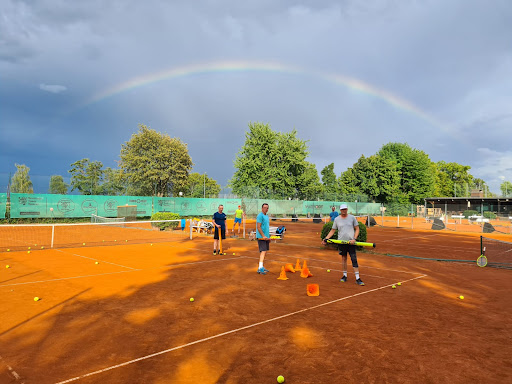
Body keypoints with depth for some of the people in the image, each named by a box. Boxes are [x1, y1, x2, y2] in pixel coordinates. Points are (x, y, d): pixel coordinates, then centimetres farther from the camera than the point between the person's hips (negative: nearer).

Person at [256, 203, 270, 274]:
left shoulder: (266, 216, 19)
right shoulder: (260, 215, -10)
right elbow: (258, 227, -17)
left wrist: (268, 237, 21)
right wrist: (263, 236, -23)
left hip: (266, 237, 9)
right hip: (261, 237, -9)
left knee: (264, 252, 11)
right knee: (263, 251, -16)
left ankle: (260, 268, 18)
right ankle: (260, 268, -20)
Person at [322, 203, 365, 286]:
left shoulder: (352, 217, 1)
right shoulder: (337, 219, 4)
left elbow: (357, 229, 3)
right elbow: (333, 230, 8)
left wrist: (354, 239, -10)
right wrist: (325, 239, -2)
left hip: (351, 242, -1)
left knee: (354, 259, -6)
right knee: (344, 259, 10)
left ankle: (358, 278, -3)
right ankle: (345, 275, 22)